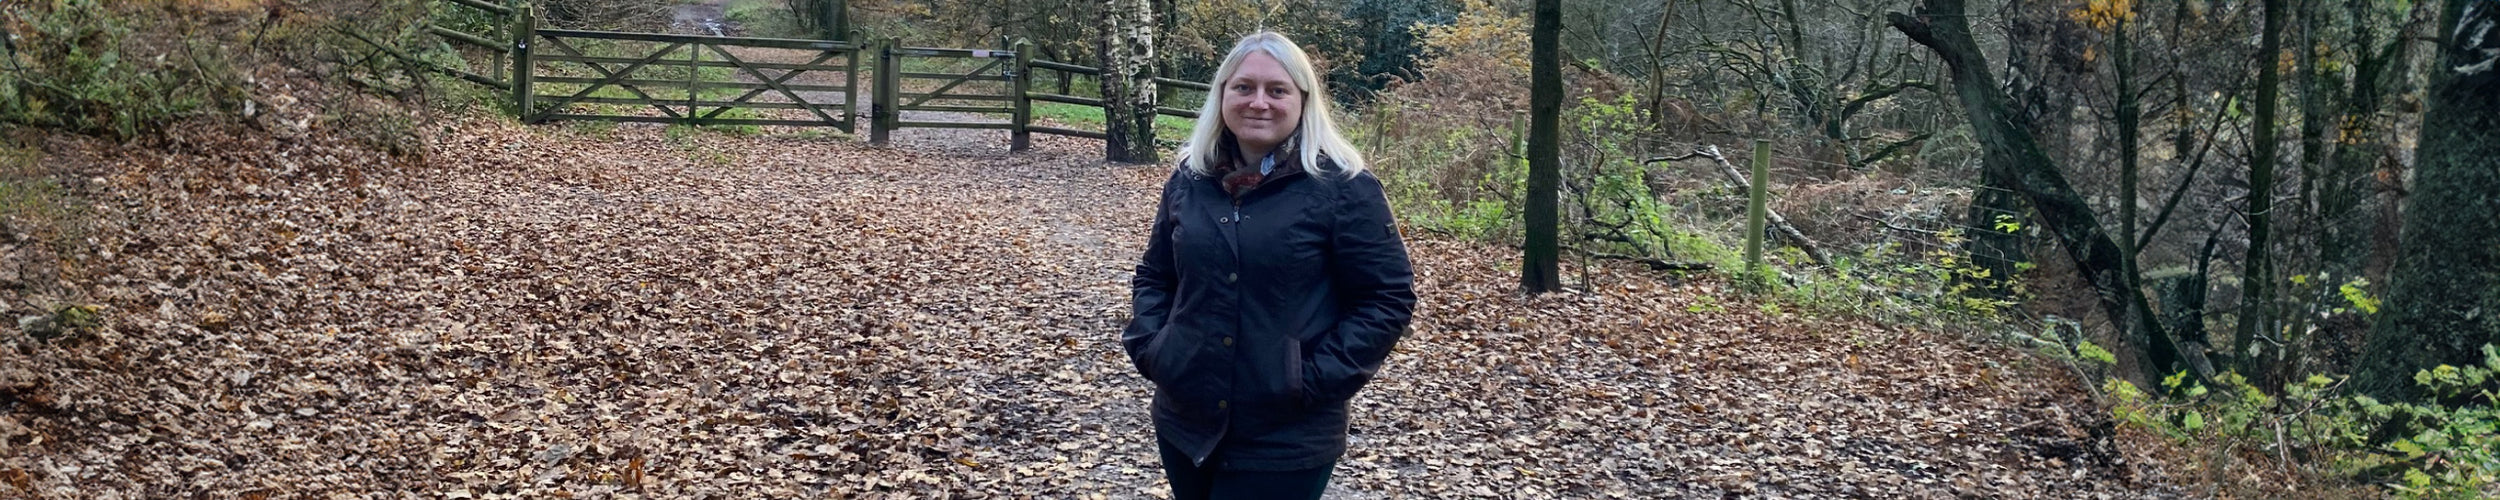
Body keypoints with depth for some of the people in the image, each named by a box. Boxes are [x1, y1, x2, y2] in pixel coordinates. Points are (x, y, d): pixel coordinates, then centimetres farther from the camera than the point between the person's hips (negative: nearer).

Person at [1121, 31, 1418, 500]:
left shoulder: (1343, 187, -9)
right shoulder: (1189, 180, 6)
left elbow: (1388, 297, -8)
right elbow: (1154, 276, 17)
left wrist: (1319, 378, -15)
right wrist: (1148, 345, 1)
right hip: (1185, 423, 5)